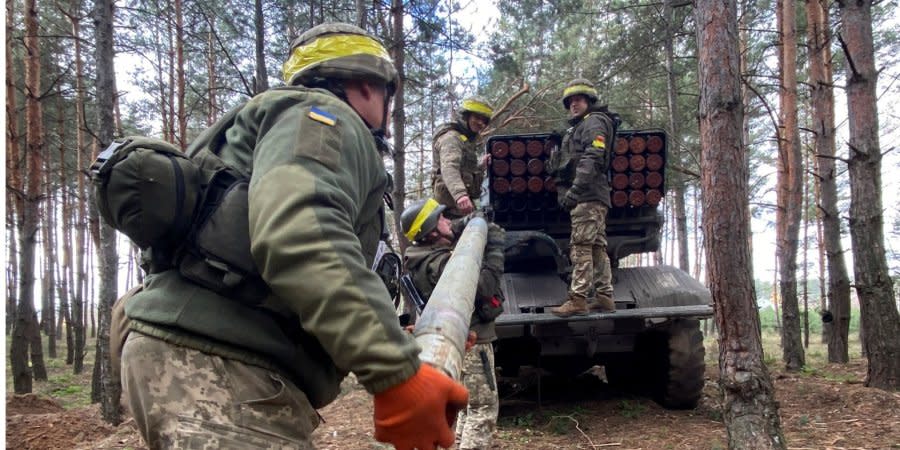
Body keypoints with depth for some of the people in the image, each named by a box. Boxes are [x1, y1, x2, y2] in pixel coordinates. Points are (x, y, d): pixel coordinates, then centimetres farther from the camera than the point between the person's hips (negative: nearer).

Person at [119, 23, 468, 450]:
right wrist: (396, 372, -28)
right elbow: (298, 236, -24)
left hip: (203, 362, 11)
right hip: (217, 367, -11)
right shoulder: (320, 116, -2)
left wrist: (402, 336, 28)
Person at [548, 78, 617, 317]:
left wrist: (574, 190, -24)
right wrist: (566, 193, 16)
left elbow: (592, 159, -17)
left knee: (581, 246, -14)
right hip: (593, 198, 10)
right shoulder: (578, 128, 29)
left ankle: (578, 299, -17)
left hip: (588, 196, -10)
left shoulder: (594, 122, -2)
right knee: (597, 247, 9)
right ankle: (604, 297, 12)